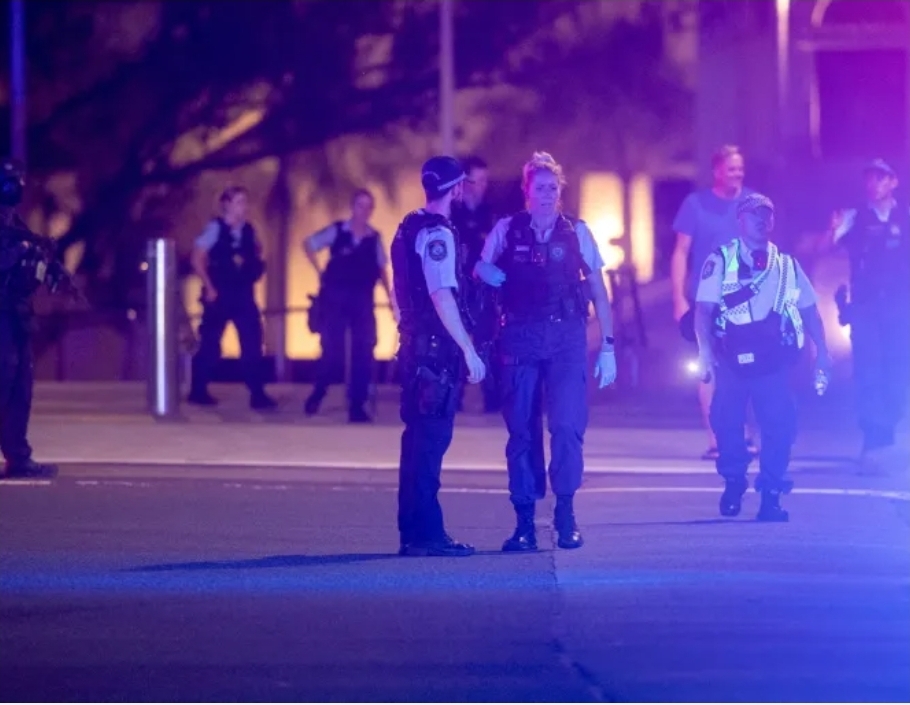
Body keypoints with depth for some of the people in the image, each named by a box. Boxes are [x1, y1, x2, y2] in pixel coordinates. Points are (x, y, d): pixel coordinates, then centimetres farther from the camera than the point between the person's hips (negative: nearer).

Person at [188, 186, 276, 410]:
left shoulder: (248, 230, 8)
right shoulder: (215, 228, -7)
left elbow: (256, 257, 23)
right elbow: (197, 259, -12)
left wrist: (256, 267, 2)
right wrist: (209, 287, -14)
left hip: (243, 293, 5)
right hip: (220, 293, -5)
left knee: (252, 342, -3)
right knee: (210, 343, 4)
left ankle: (257, 394, -2)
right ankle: (198, 391, 17)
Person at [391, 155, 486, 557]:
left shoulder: (410, 228, 15)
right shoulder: (437, 234, -14)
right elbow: (442, 297, -22)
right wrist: (469, 351, -22)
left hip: (415, 344, 10)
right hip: (437, 348, -10)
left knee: (419, 438, 13)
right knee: (433, 439, -9)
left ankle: (412, 531, 16)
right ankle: (426, 534, -9)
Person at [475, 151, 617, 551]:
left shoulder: (577, 233, 6)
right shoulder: (506, 231, 6)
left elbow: (599, 293, 7)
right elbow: (481, 270, 12)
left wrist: (608, 347, 3)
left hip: (567, 341, -1)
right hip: (520, 341, 1)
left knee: (567, 425, -12)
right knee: (521, 432, 0)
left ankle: (566, 516, -2)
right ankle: (524, 522, 6)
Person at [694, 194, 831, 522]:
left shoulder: (787, 266, 12)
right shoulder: (721, 261, 2)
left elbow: (809, 310, 15)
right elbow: (703, 308, -4)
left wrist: (821, 352, 7)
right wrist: (705, 348, -17)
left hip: (774, 359, 2)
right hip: (732, 357, -2)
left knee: (780, 424, -7)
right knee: (726, 421, -2)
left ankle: (770, 495, 1)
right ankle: (733, 484, 20)